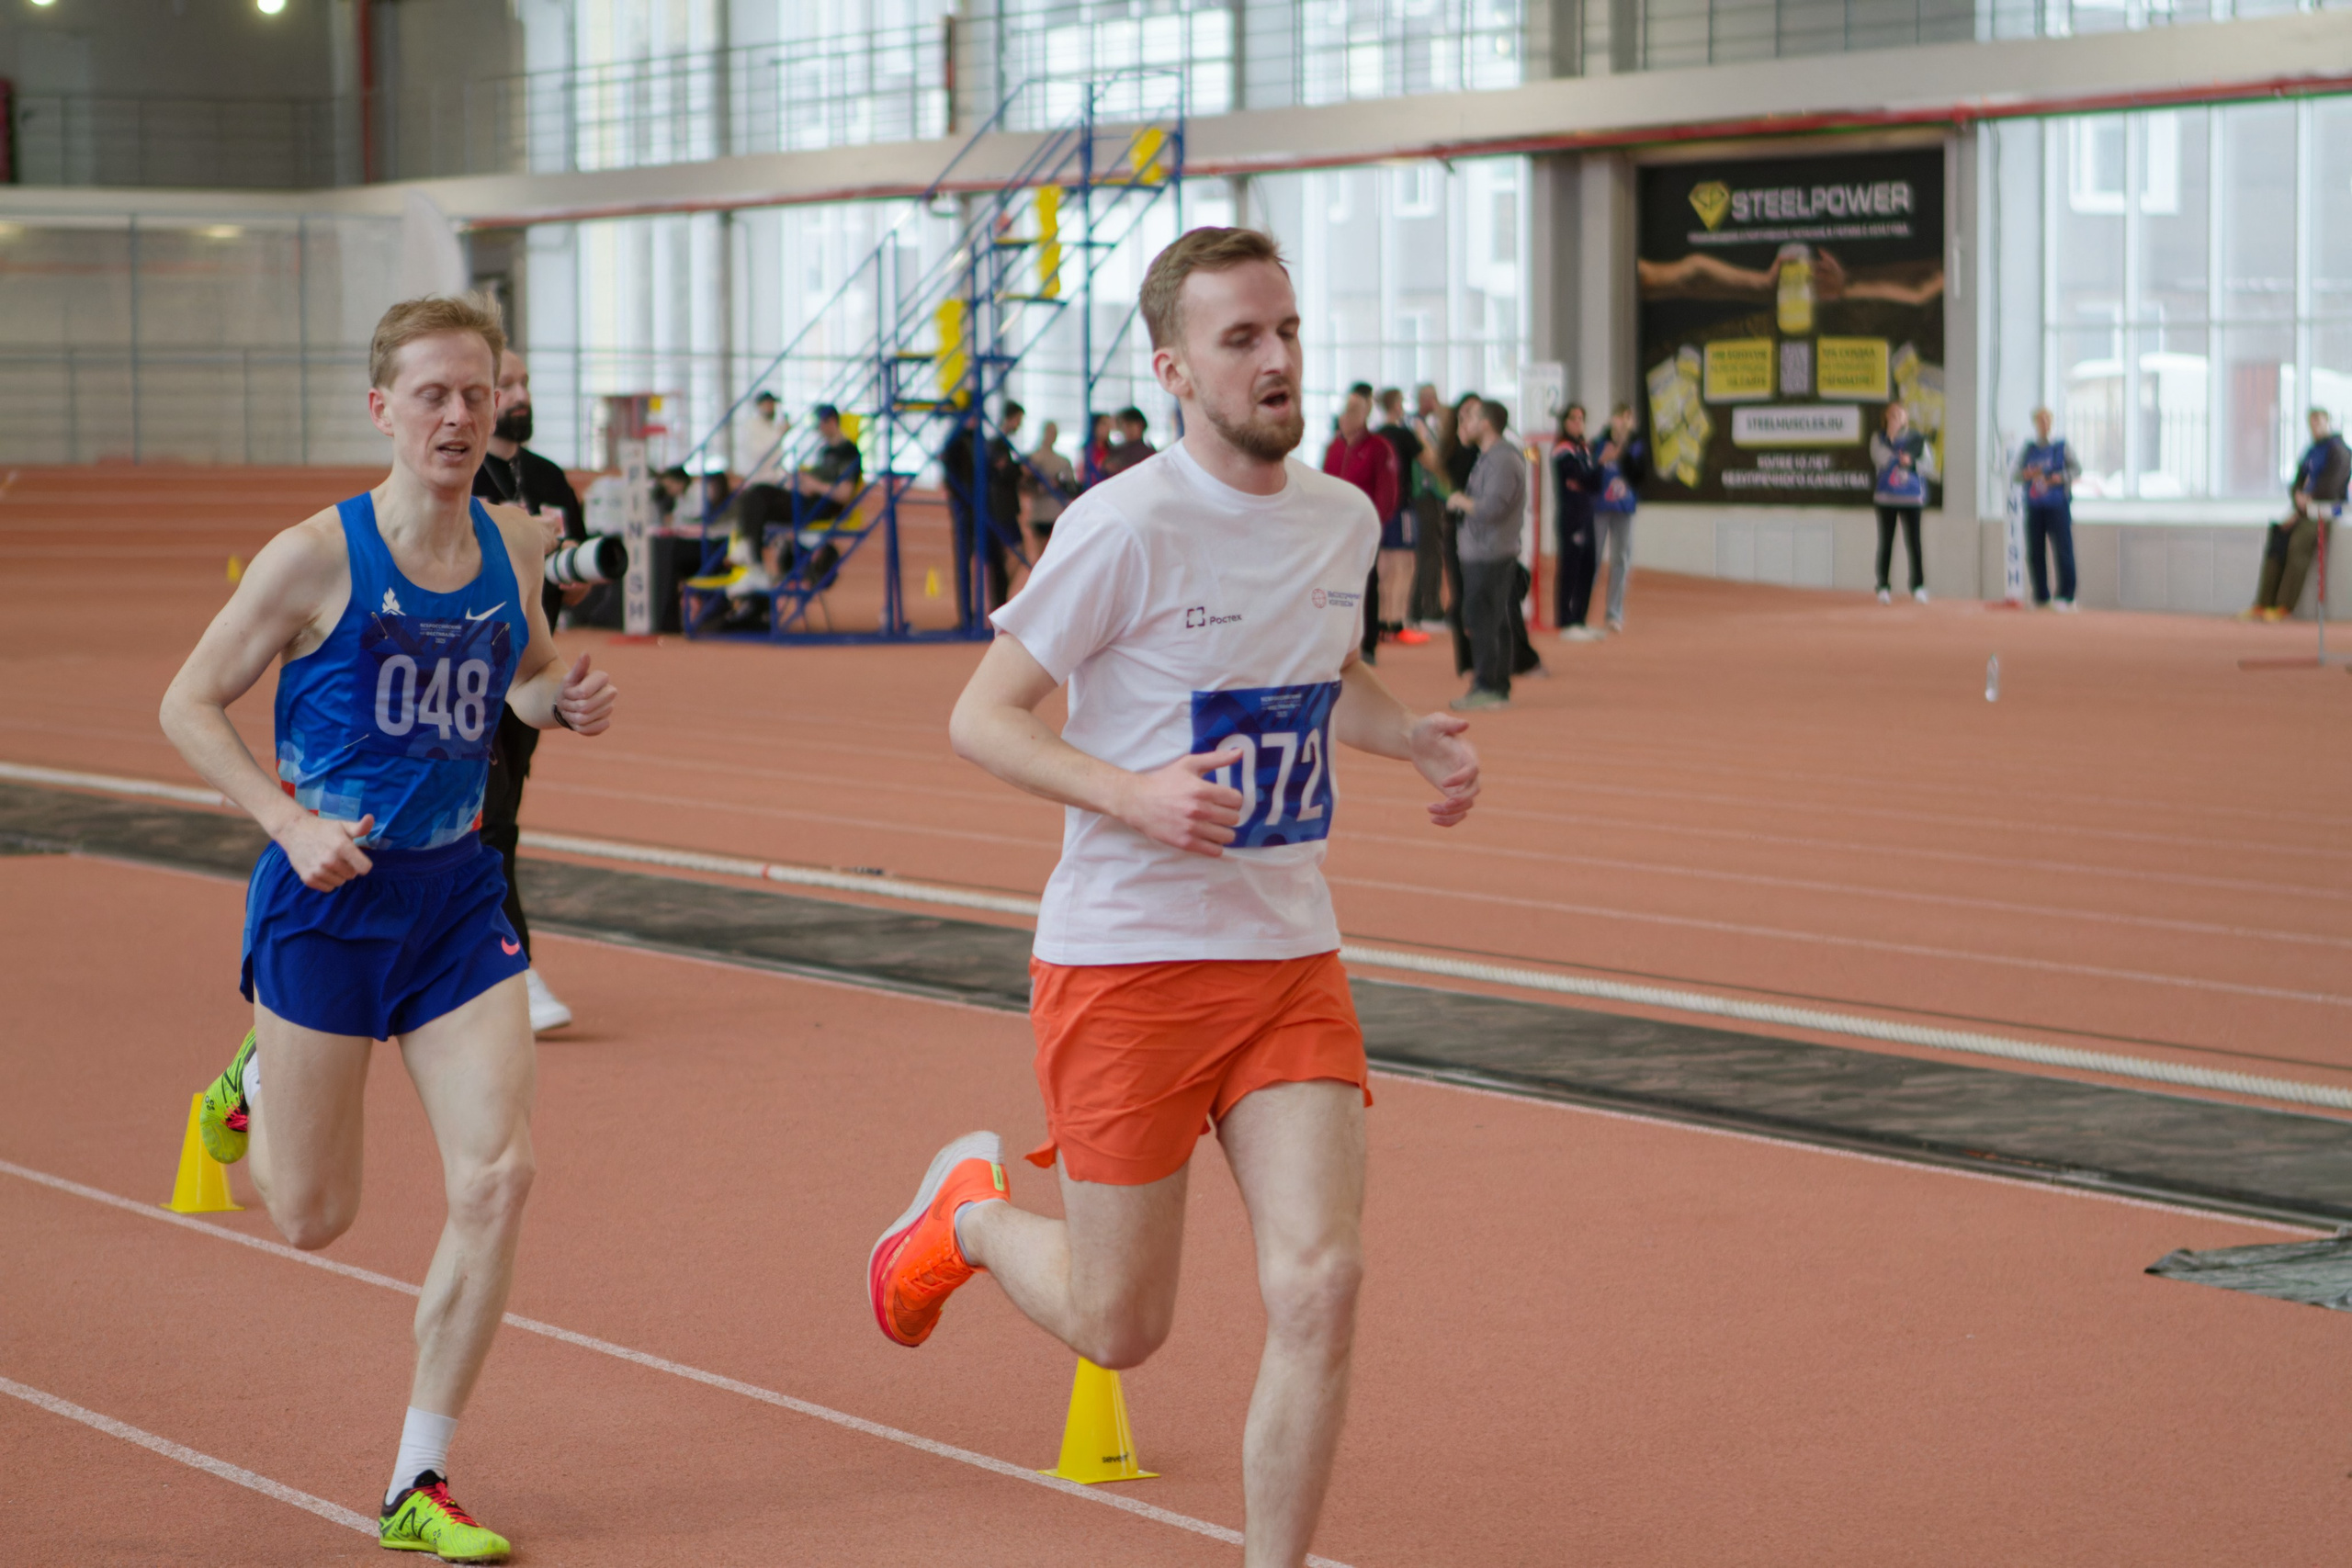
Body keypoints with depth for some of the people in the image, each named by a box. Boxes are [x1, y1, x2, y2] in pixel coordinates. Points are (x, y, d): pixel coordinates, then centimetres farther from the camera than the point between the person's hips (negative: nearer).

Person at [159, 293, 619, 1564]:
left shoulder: (510, 545, 1)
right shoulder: (318, 557, -13)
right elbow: (189, 707, -6)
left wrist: (565, 699, -3)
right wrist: (290, 821, -19)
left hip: (457, 894, 4)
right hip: (329, 897, -4)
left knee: (496, 1180, -10)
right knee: (313, 1218, 7)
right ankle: (256, 1082, 45)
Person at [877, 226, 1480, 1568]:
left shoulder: (1345, 517, 5)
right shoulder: (1129, 526, -15)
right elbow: (981, 718, -10)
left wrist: (1419, 739, 5)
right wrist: (1135, 794, -25)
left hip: (1292, 957, 5)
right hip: (1127, 960, -5)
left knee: (1321, 1282, -11)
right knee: (1119, 1328, 5)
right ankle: (969, 1211, 38)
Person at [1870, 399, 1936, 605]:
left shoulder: (1918, 440, 6)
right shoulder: (1879, 439, 5)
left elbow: (1930, 467, 4)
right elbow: (1880, 459, -13)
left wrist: (1912, 463, -14)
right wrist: (1890, 435, -16)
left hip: (1912, 499, 0)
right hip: (1885, 499, 0)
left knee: (1913, 542, -3)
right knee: (1886, 543, 1)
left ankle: (1919, 587, 4)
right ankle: (1884, 587, 5)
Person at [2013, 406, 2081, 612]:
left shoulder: (2062, 447, 5)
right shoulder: (2028, 450, 12)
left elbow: (2077, 468, 1)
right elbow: (2014, 475, 9)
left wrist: (2060, 477, -16)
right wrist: (2025, 474, -13)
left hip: (2058, 507, -3)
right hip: (2034, 508, 3)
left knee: (2063, 551, -9)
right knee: (2034, 553, 1)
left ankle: (2066, 596, -6)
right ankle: (2041, 597, 9)